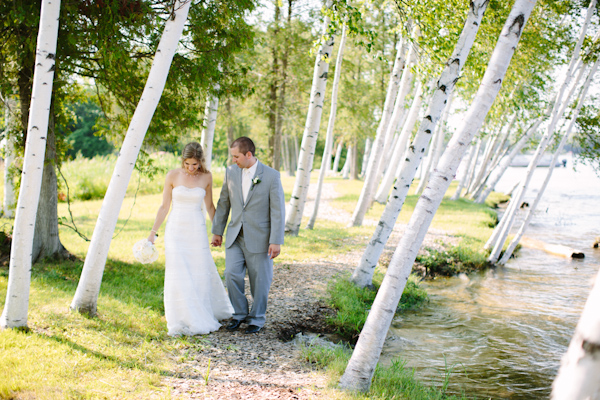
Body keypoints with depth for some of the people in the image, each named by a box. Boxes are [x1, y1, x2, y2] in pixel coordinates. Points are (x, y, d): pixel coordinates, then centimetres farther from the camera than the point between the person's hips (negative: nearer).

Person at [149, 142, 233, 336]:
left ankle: (202, 316, 27)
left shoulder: (206, 177, -1)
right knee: (178, 275, -2)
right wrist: (153, 232, 0)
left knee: (201, 274, 7)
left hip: (198, 231, 1)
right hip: (176, 230, -1)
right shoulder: (172, 176, -5)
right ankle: (182, 320, 10)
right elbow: (164, 206, 1)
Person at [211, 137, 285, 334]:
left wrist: (276, 241, -13)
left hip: (259, 238, -3)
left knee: (259, 280, 5)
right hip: (235, 236, 3)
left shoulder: (271, 176, -11)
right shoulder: (231, 172, 2)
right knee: (232, 274, -6)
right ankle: (239, 313, 15)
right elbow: (223, 203, 11)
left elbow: (278, 211, -10)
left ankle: (257, 318, 23)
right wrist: (217, 231, 12)